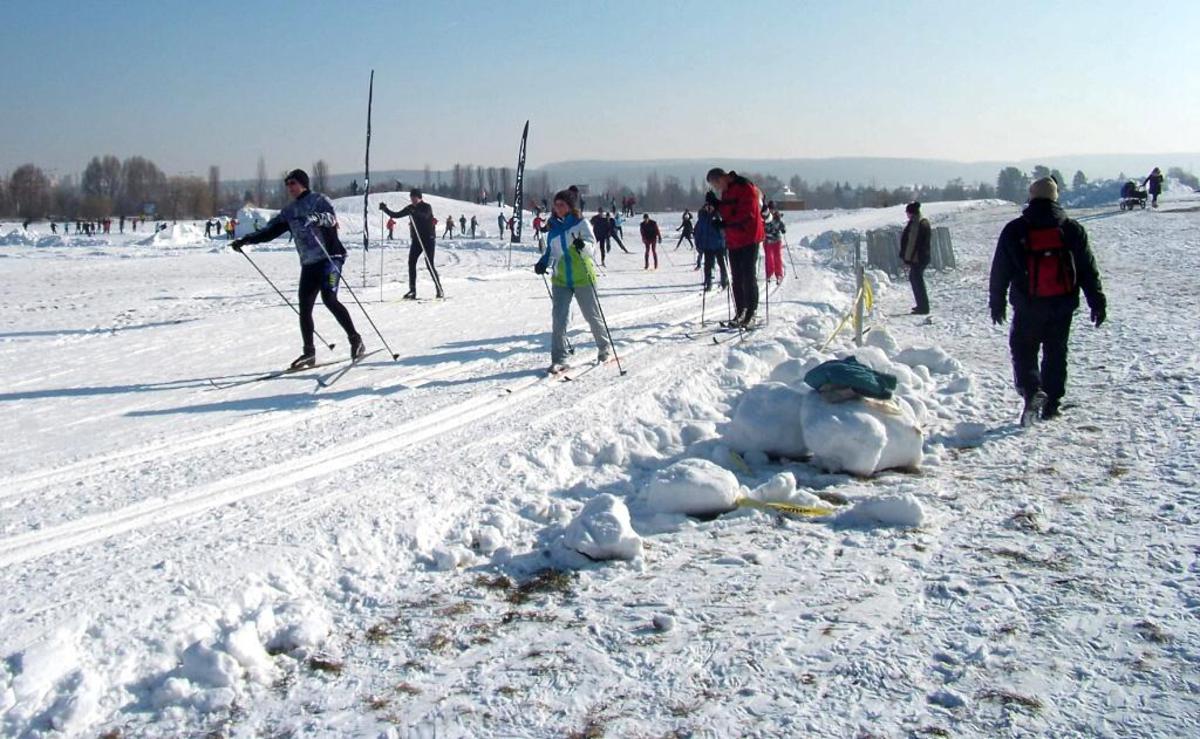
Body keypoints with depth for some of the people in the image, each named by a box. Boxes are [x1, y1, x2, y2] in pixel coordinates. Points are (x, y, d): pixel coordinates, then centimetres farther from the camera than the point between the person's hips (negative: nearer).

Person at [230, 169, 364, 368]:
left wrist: (315, 217, -39)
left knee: (329, 298, -22)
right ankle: (309, 352, 8)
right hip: (308, 263, 6)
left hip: (330, 257, -6)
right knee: (304, 308, 0)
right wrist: (246, 240, 13)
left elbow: (331, 218, -19)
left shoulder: (319, 200, -1)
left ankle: (355, 339, -13)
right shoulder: (289, 211, 17)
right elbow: (270, 230, 20)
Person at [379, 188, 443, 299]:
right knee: (411, 263, -5)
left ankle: (439, 290, 0)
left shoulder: (427, 207, -9)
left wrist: (415, 212, -47)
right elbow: (396, 215, 10)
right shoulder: (410, 208, 8)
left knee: (429, 264, -9)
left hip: (428, 239, -6)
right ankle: (412, 290, -3)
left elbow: (425, 216, -31)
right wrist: (385, 209, -3)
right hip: (416, 239, 6)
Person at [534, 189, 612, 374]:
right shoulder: (554, 226, 7)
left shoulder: (580, 223, -7)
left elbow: (591, 243, -13)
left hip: (583, 277, -3)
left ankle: (605, 348, 33)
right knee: (558, 319, -7)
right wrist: (543, 263, -3)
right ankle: (559, 359, -2)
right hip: (560, 279, 3)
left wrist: (582, 245, -36)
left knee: (593, 315, 10)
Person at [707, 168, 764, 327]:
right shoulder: (725, 191, 14)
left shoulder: (745, 188, -14)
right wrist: (713, 205, 1)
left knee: (748, 276, -6)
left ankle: (751, 311, -2)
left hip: (749, 238, -8)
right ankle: (740, 310, 17)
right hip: (733, 240, 8)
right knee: (736, 277, 10)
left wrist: (726, 223, -23)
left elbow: (747, 214, -21)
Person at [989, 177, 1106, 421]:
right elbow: (1088, 270, 5)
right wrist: (1097, 302, 11)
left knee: (1023, 350, 9)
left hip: (1027, 306, -2)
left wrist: (996, 302, 11)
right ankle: (1051, 405, 15)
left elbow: (1000, 271, 2)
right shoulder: (1072, 229, 2)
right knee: (1056, 354, 12)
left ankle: (1032, 390, -14)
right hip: (1062, 305, 2)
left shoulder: (1014, 230, -1)